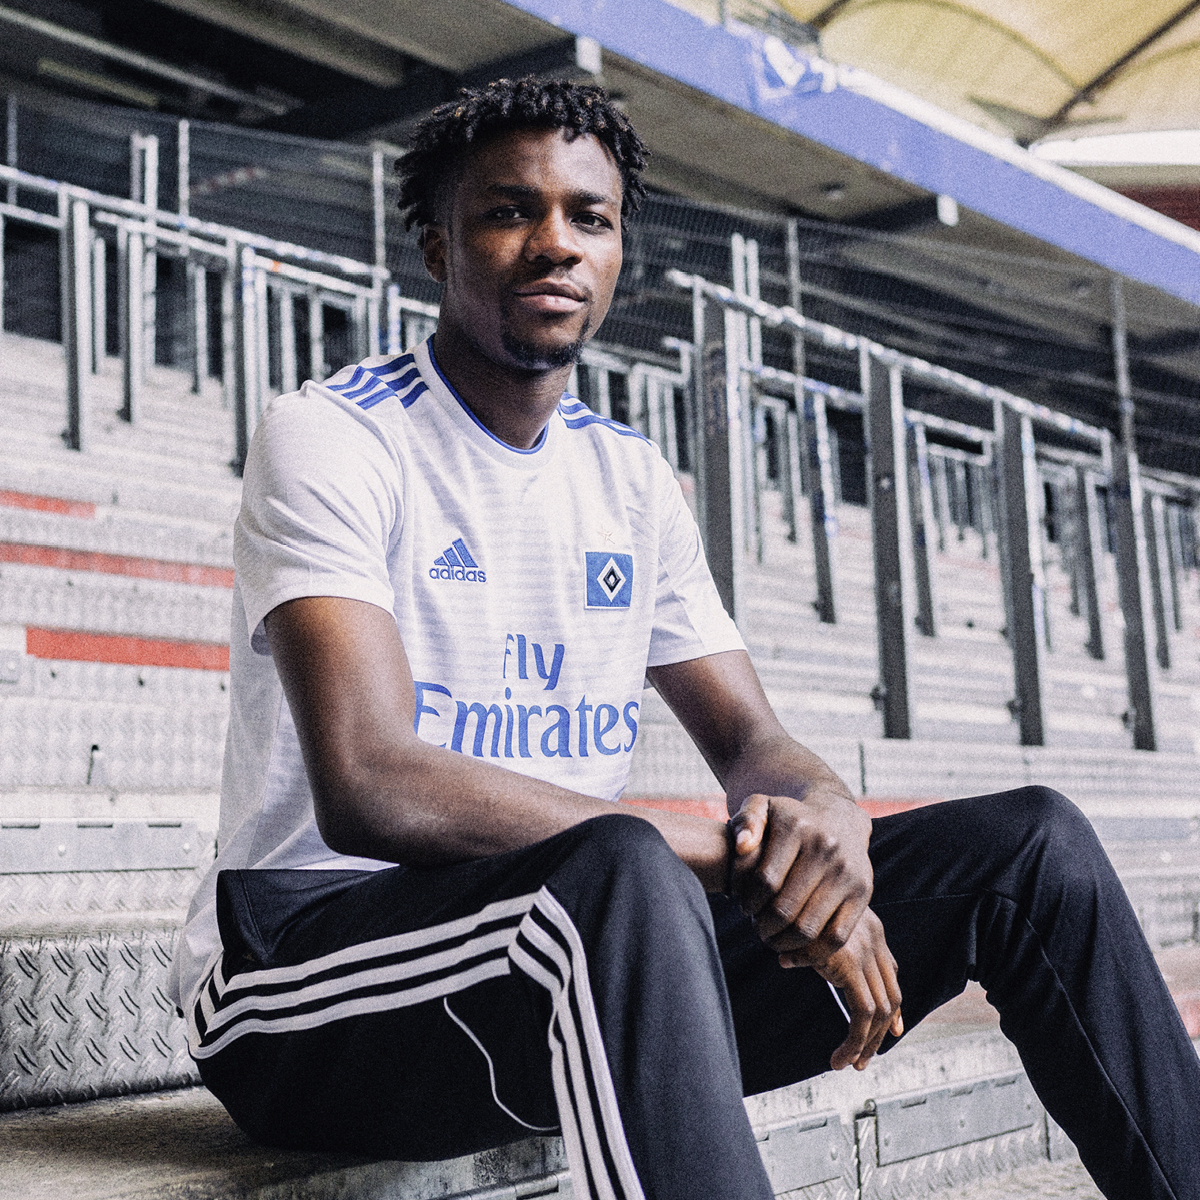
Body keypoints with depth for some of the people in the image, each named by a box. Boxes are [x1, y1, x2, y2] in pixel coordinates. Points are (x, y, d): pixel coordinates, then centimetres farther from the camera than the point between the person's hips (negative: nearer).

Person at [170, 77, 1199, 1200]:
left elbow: (752, 741, 10)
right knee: (620, 875, -42)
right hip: (312, 957, -6)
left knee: (1029, 844, -4)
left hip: (595, 961, 6)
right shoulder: (327, 438, -10)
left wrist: (827, 814, -17)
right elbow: (369, 789, -24)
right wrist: (734, 856, -25)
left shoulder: (630, 479, 12)